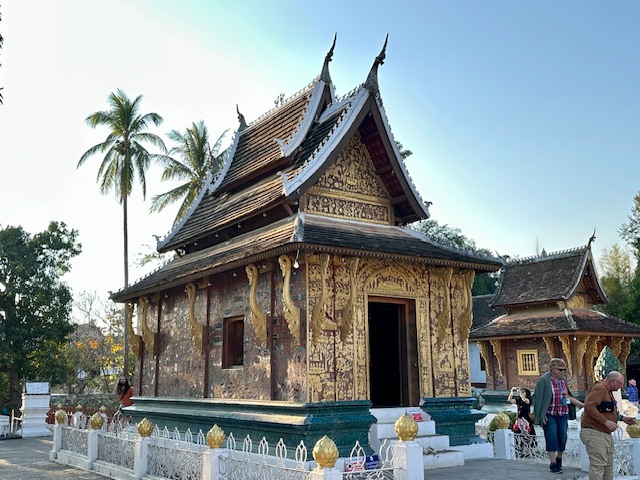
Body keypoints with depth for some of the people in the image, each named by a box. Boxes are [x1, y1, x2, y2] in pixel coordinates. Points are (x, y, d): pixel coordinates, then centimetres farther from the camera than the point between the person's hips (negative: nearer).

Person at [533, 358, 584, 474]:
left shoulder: (562, 380, 7)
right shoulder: (544, 380, -12)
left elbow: (568, 397, 13)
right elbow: (539, 399, -11)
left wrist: (582, 405, 6)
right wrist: (542, 415, -15)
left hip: (562, 415, 5)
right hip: (549, 415, -5)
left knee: (562, 437, 6)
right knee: (551, 438, -5)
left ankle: (559, 459, 26)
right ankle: (553, 463, 2)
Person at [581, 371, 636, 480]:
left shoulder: (608, 391, 18)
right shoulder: (599, 388, -16)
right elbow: (589, 406, -29)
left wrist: (622, 418, 16)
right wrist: (605, 421, -29)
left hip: (606, 434, 11)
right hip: (595, 433, -11)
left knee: (608, 465, 16)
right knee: (598, 465, -10)